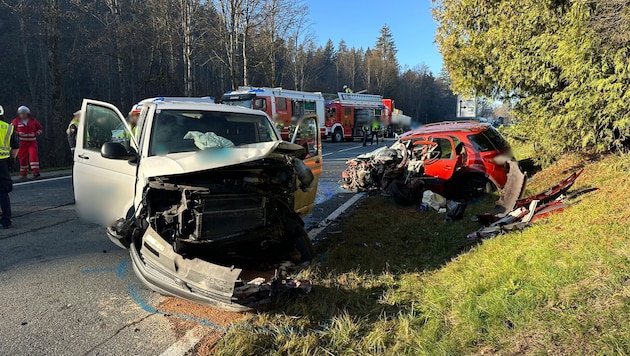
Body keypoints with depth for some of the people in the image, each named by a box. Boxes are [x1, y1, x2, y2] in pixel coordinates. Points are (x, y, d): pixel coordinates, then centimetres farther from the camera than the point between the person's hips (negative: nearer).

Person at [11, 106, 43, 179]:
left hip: (32, 142, 0)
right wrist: (18, 133, -12)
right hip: (22, 143, 0)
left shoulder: (33, 120, 5)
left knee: (33, 155, -17)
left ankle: (36, 171, -18)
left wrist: (36, 134, -4)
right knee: (23, 158, 5)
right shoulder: (16, 121, 2)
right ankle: (24, 174, 15)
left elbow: (40, 129, 14)